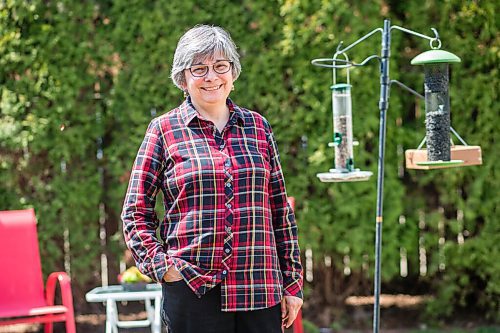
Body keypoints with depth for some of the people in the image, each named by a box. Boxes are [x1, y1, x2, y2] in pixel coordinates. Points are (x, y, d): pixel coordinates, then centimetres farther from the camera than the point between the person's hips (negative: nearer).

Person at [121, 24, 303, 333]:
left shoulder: (257, 126, 11)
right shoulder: (164, 130, 4)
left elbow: (281, 211, 12)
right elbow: (136, 211, 6)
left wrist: (293, 283, 9)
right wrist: (160, 265, -7)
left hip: (260, 290, 2)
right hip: (191, 290, -2)